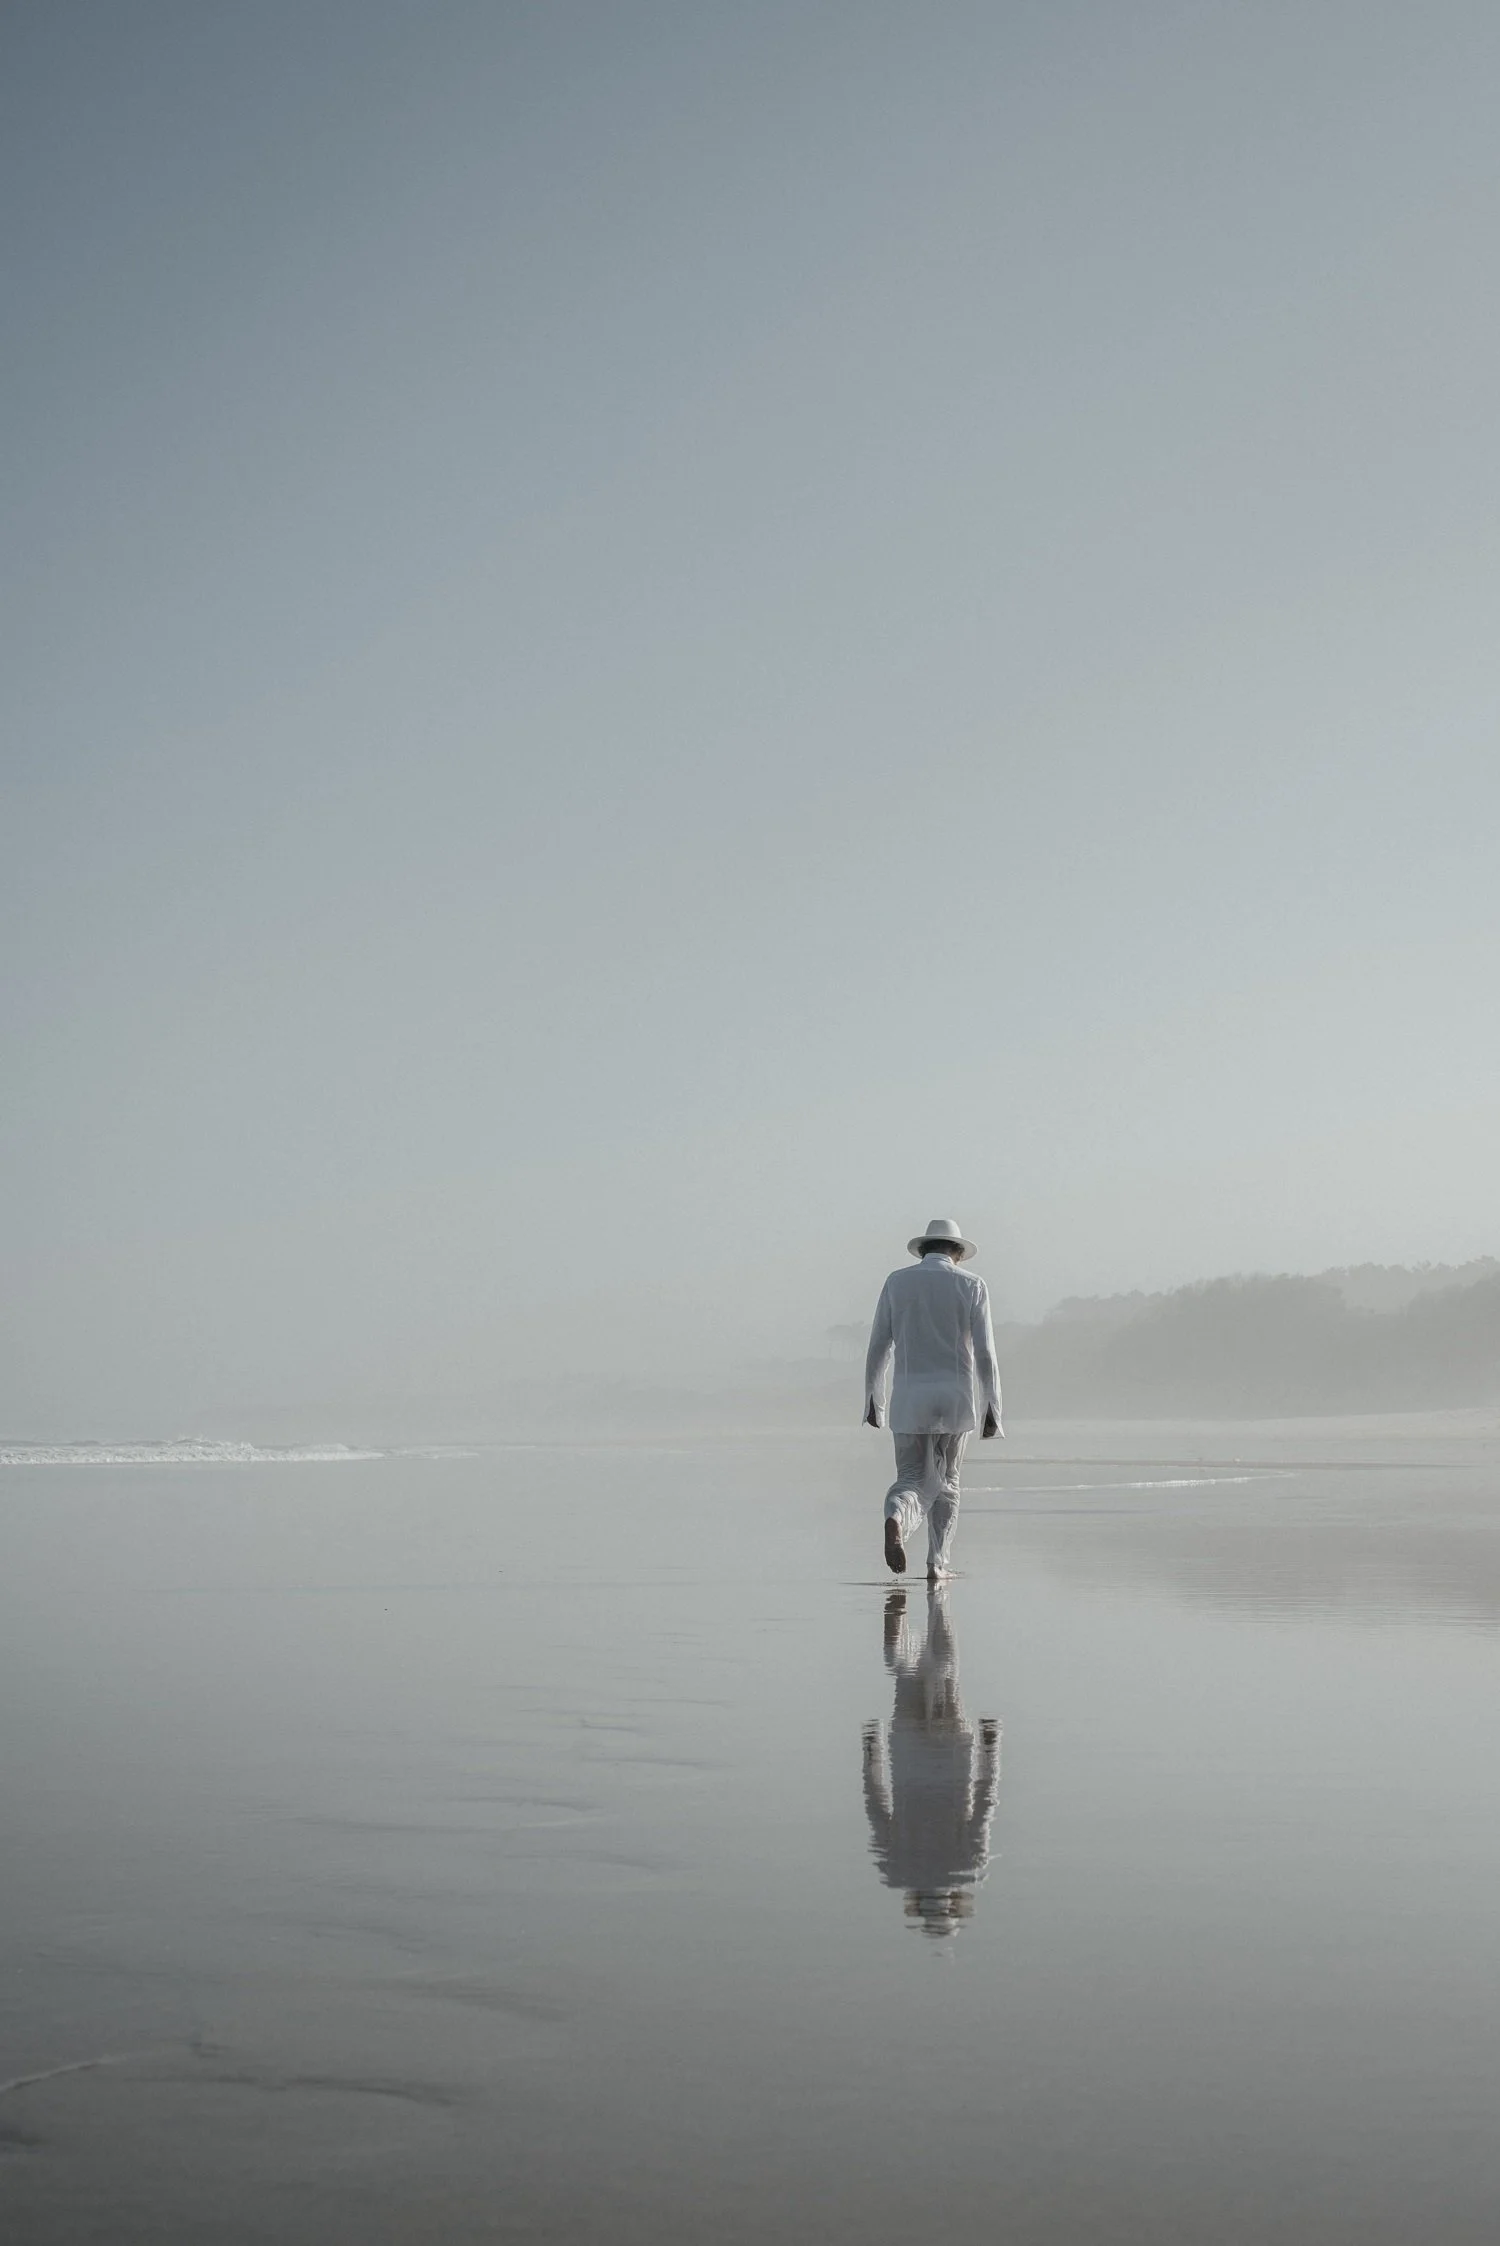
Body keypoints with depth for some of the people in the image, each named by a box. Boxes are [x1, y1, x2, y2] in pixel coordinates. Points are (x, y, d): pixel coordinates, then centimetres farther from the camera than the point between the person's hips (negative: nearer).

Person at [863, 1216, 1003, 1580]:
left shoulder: (897, 1282, 6)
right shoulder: (972, 1286, 2)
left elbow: (878, 1347, 6)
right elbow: (985, 1353, -5)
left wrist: (873, 1399, 14)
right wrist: (992, 1409, -2)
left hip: (909, 1399, 0)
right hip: (956, 1398, 0)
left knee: (914, 1479, 3)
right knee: (946, 1482, 16)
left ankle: (897, 1519, -30)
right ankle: (938, 1563, 13)